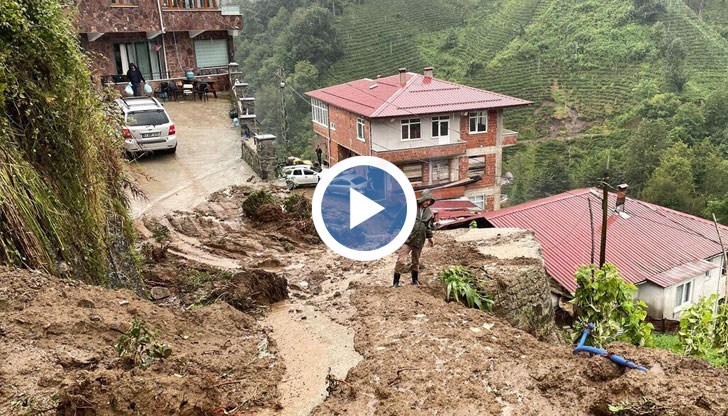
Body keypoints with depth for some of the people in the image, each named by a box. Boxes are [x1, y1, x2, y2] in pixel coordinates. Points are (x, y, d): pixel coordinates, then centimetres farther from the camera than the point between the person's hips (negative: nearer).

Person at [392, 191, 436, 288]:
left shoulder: (429, 213, 6)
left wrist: (429, 237, 19)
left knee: (416, 261, 18)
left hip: (419, 241, 5)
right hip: (407, 239, -5)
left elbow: (429, 226, 19)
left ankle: (415, 280, 34)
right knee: (401, 260, -9)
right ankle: (396, 282, -1)